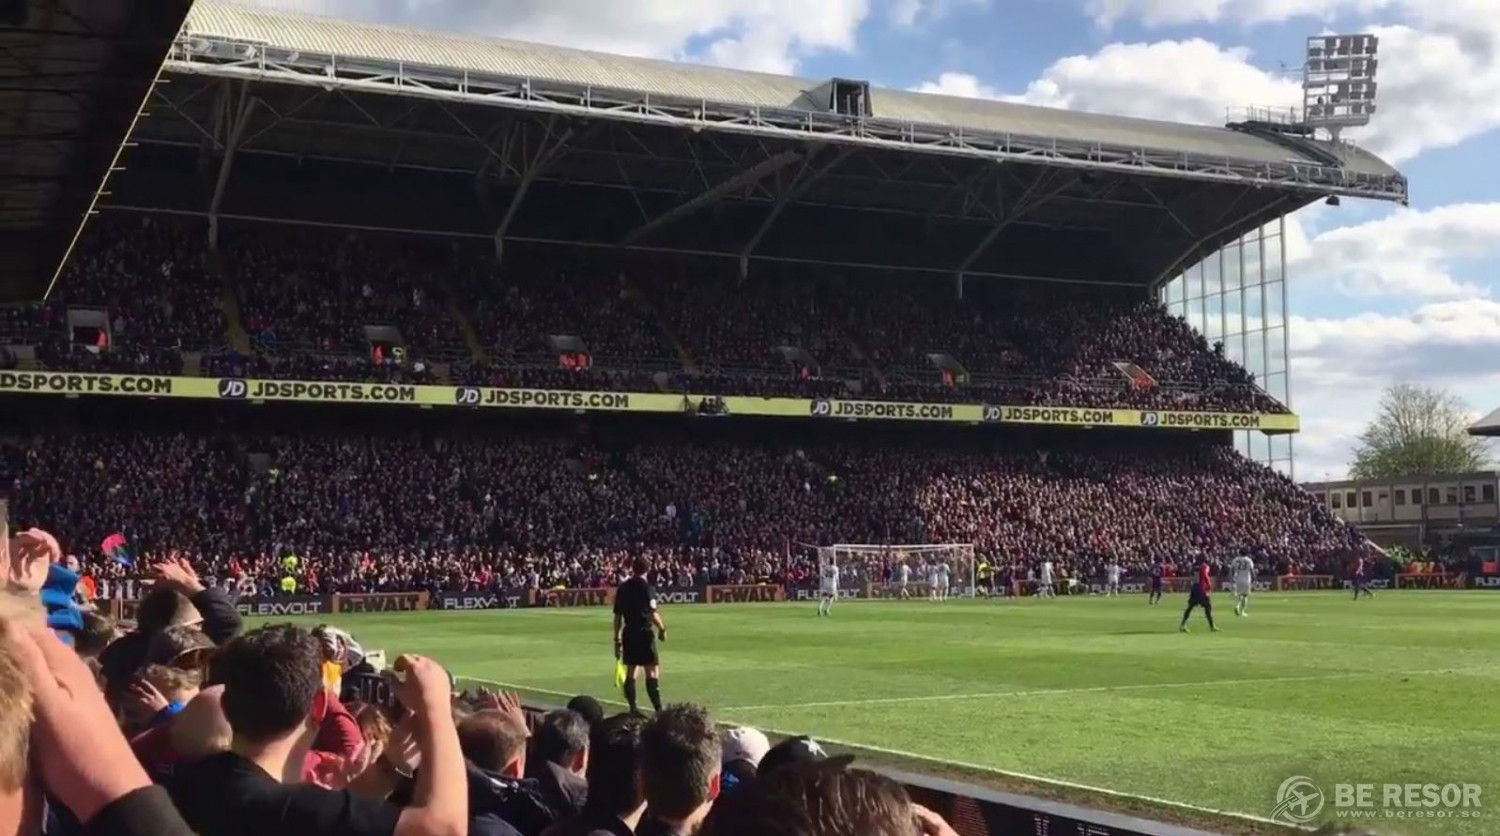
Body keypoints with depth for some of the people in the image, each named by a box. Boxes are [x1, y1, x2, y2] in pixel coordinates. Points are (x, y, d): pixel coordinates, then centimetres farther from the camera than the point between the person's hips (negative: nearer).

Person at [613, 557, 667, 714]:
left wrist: (617, 639, 16)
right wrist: (662, 629, -2)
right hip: (644, 632, -6)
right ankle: (658, 709, -11)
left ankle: (633, 708, 13)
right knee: (652, 672, -6)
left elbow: (617, 616, 11)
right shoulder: (646, 587, -9)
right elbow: (652, 613, -16)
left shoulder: (623, 588, 9)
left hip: (629, 633, 6)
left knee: (631, 672, 12)